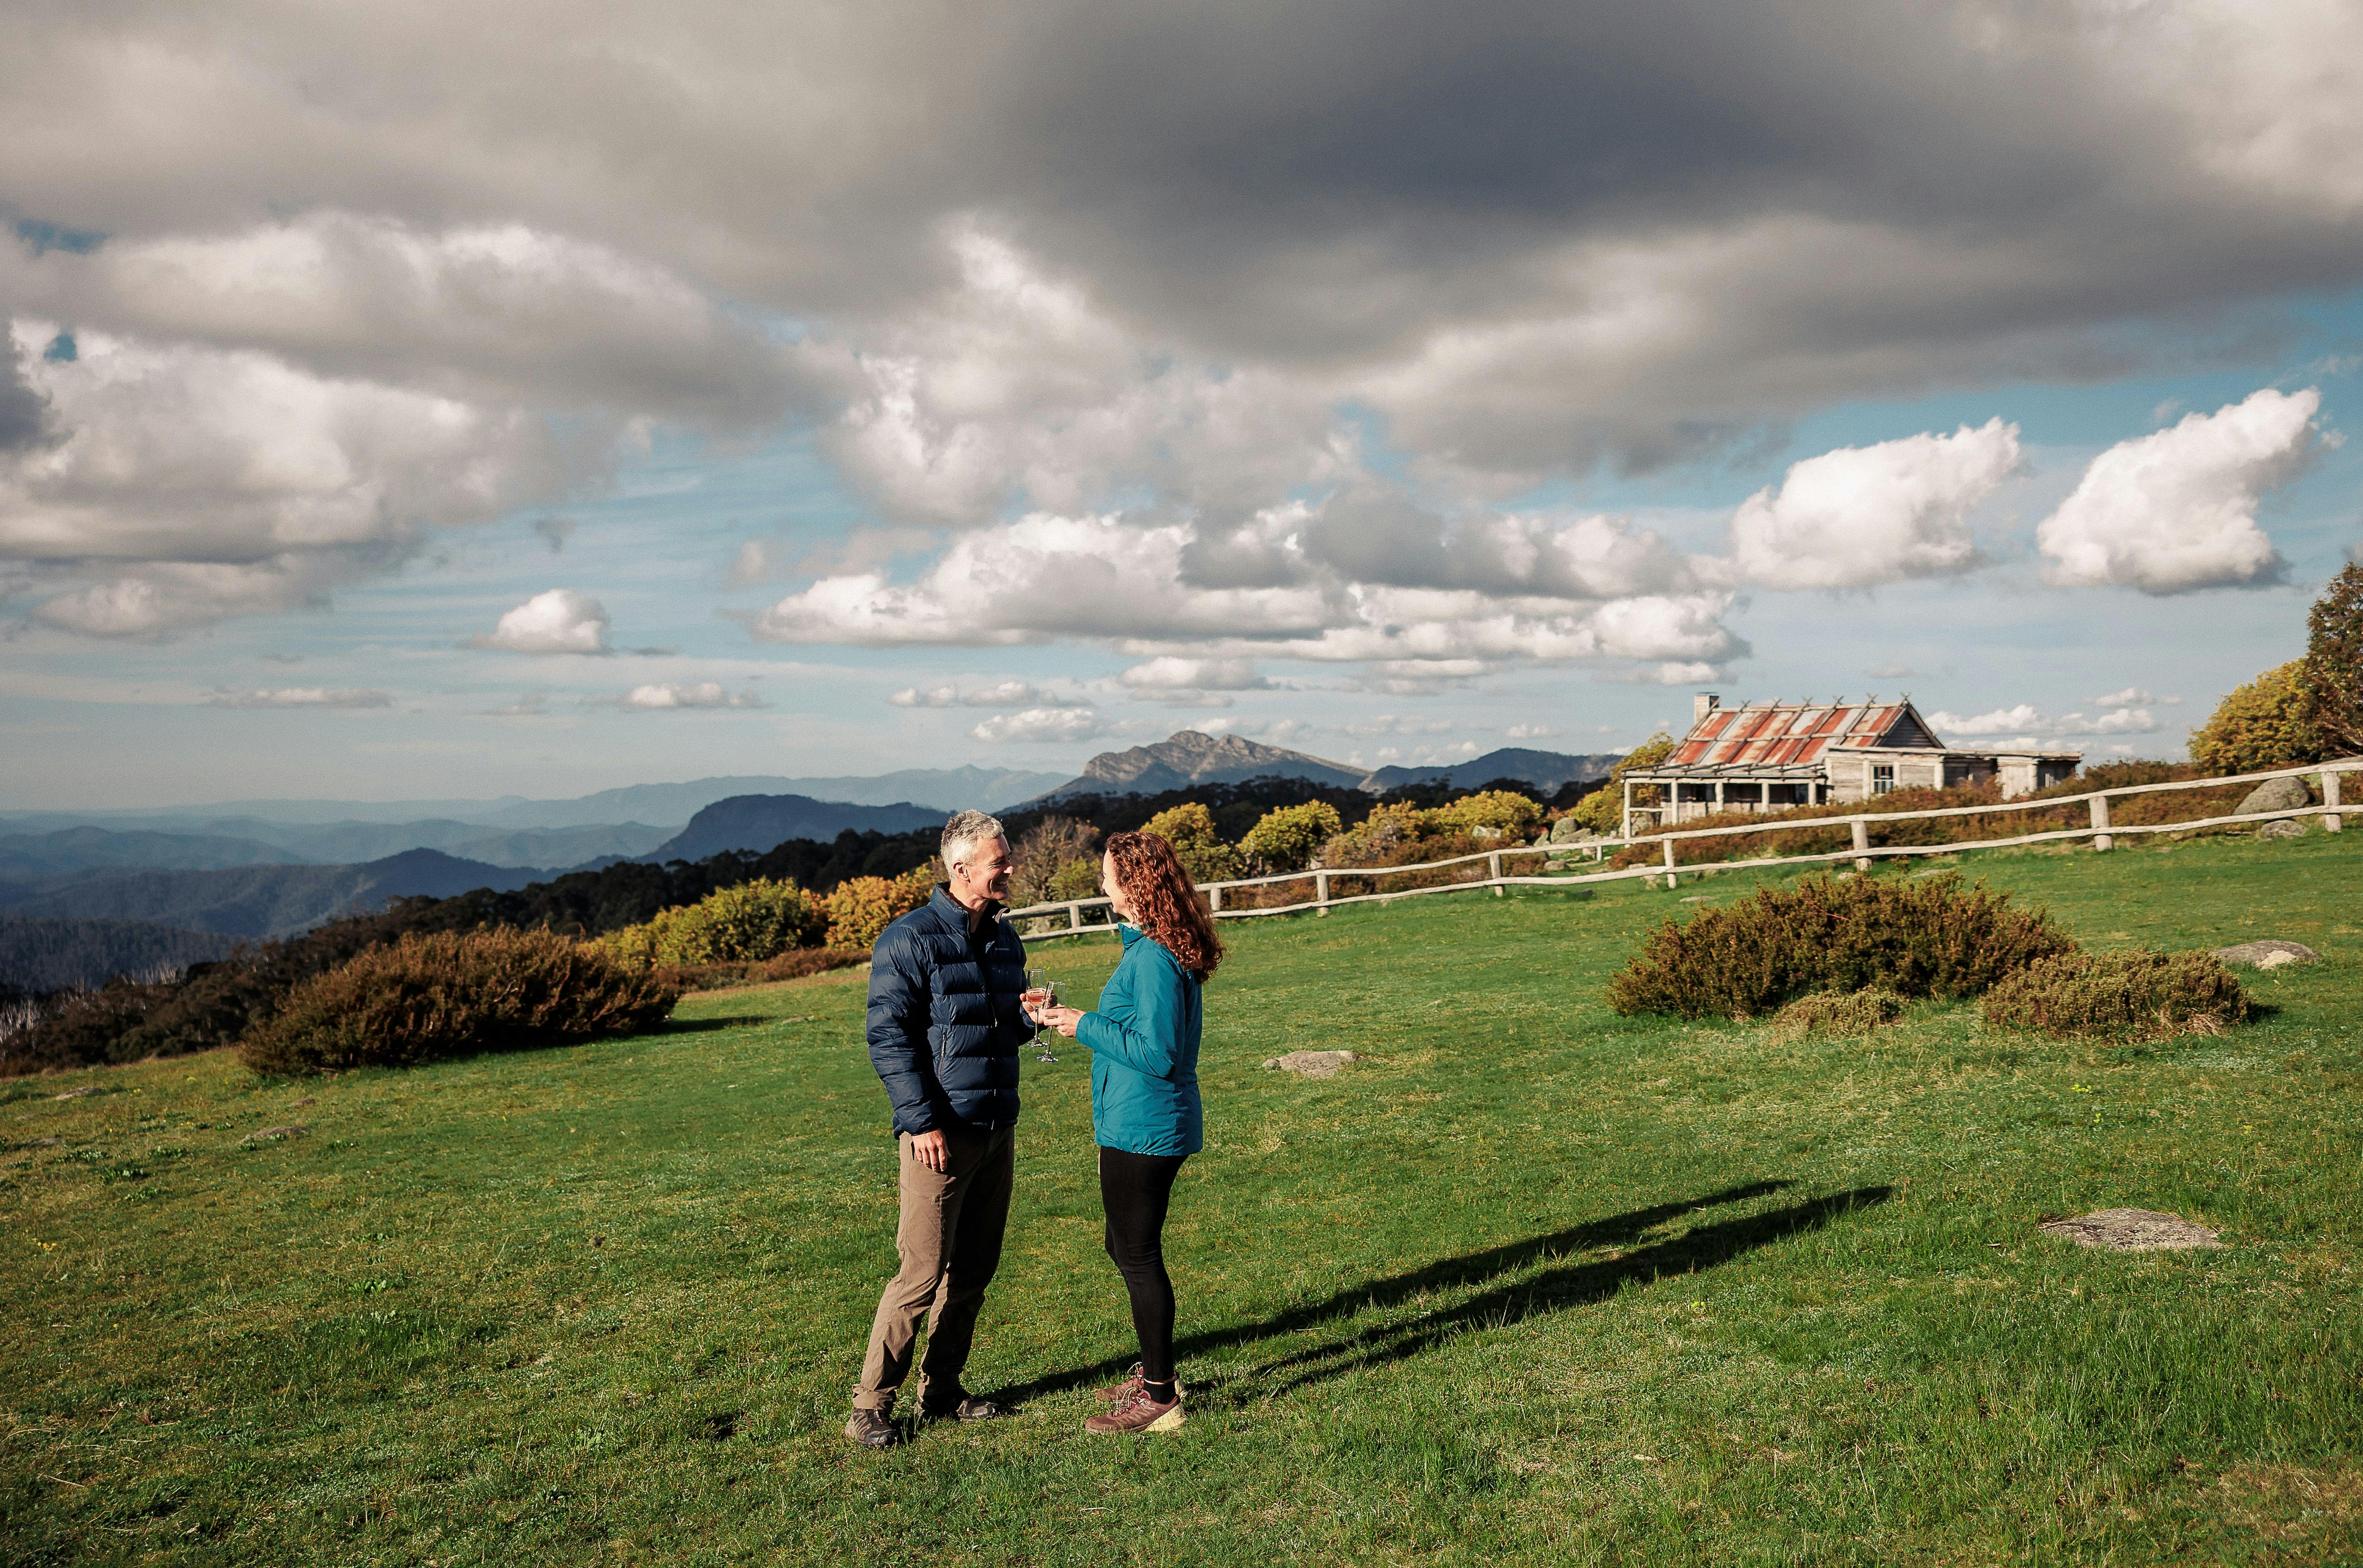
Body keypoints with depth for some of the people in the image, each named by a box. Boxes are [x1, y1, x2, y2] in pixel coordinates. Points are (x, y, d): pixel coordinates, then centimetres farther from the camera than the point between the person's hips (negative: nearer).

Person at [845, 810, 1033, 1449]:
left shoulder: (1005, 939, 12)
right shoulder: (910, 940, -10)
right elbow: (888, 1036, -12)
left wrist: (1032, 1016, -1)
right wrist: (922, 1122, -18)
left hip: (998, 1130, 7)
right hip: (942, 1134, -7)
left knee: (974, 1271, 12)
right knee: (923, 1272, -7)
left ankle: (941, 1390, 24)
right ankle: (871, 1403, 5)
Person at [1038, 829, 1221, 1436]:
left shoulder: (1153, 958, -21)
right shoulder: (1154, 948, 11)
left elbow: (1157, 1054, -23)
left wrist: (1088, 1027, -16)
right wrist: (1089, 1022, 16)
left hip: (1143, 1129, -11)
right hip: (1153, 1125, 11)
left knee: (1138, 1256, 0)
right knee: (1128, 1249, 21)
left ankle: (1159, 1398, 11)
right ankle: (1157, 1371, 34)